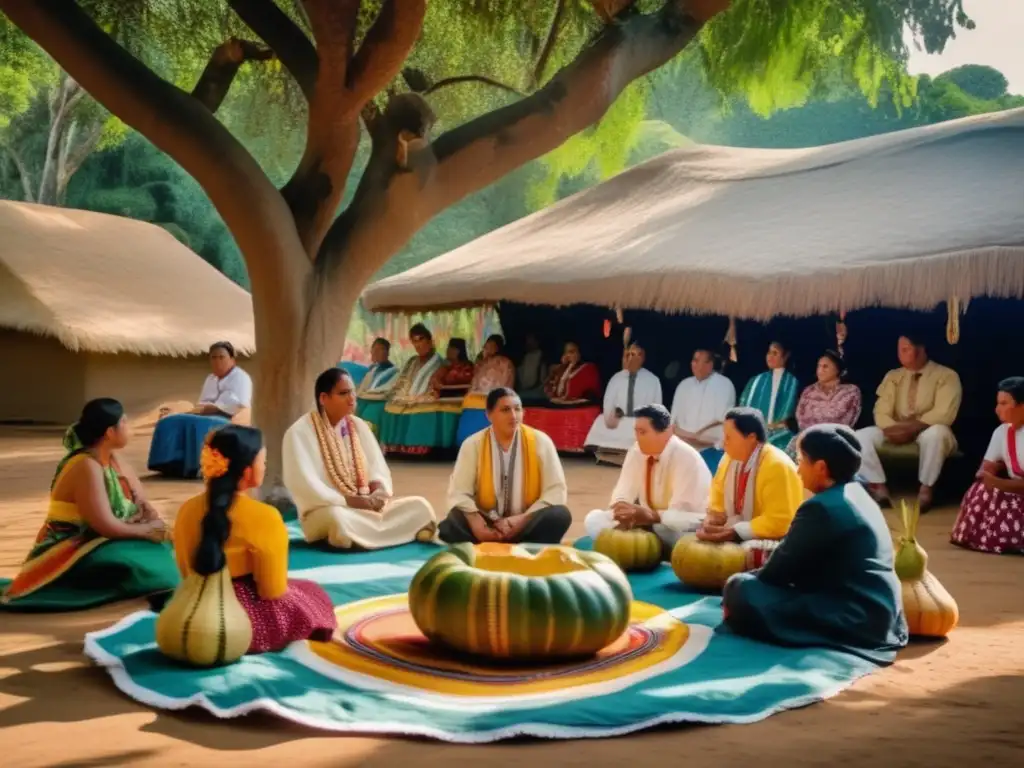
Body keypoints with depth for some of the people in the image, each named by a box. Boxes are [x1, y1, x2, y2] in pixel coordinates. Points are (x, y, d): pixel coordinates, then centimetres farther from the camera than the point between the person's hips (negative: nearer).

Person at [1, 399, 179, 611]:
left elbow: (142, 503, 8)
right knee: (145, 565, -28)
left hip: (95, 545, 9)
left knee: (163, 552, -7)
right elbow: (106, 526, -26)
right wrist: (148, 530, -13)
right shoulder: (86, 467, -22)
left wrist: (155, 525, -12)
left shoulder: (113, 460, 5)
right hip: (67, 557, -9)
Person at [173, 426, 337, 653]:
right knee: (313, 594, 17)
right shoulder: (263, 517, -24)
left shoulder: (187, 510, -6)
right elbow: (273, 592, -17)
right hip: (249, 621, -7)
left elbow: (188, 574, 5)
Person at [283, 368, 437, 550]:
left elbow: (378, 468, 10)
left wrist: (379, 491, -13)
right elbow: (305, 485, -16)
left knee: (420, 506, -12)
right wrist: (347, 500, -23)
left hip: (369, 507, 6)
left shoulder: (359, 425, 11)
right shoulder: (299, 432, -8)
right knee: (338, 517, -40)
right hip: (325, 511, -6)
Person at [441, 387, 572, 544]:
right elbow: (458, 493, -8)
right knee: (450, 526, -29)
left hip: (528, 525, 0)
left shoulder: (540, 441, -4)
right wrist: (476, 523, -27)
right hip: (487, 526, 0)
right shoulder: (473, 444, -3)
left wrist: (524, 519, -19)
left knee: (560, 515, -29)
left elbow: (556, 490, -6)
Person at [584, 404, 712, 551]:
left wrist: (650, 516, -42)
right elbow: (623, 494, -5)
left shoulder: (688, 459, -22)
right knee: (593, 519, -8)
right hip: (647, 524, 6)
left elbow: (686, 514, -26)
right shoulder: (637, 451, -5)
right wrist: (622, 508, -30)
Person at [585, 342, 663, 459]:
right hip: (618, 420, 2)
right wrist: (610, 417, -17)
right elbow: (608, 401, 2)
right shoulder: (616, 378, 7)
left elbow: (656, 407, 3)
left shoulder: (652, 380, 2)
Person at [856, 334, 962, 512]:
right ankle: (879, 489, -24)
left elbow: (944, 414, -15)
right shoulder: (892, 376, 10)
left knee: (936, 433, -39)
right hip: (897, 433, 4)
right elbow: (881, 412, 1)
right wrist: (893, 429, -21)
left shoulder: (946, 375, -2)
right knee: (861, 437, -21)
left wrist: (913, 427, -25)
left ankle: (925, 490, -24)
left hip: (929, 432, -4)